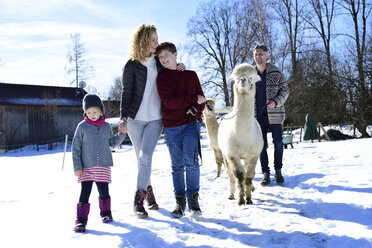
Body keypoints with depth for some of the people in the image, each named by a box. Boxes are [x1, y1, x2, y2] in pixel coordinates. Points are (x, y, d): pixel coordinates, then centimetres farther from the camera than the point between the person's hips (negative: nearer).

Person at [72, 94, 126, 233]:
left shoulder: (106, 126, 7)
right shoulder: (82, 126, -2)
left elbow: (112, 143, 19)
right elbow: (76, 147, -2)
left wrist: (121, 134, 3)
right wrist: (77, 167, -6)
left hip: (104, 166, 2)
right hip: (86, 167, -2)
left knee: (104, 191, 8)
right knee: (85, 192, -5)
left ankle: (105, 212, 30)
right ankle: (81, 220, 3)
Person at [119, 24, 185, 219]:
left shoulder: (159, 62, 6)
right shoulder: (131, 66, -5)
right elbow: (126, 93, -6)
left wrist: (178, 69, 0)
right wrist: (124, 117, -17)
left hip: (155, 119, 1)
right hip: (135, 119, -1)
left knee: (145, 156, -13)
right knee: (141, 158, 7)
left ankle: (138, 201, -9)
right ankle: (148, 192, 25)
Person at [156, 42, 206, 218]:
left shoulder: (191, 75, 11)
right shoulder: (161, 78, 6)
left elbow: (201, 99, 9)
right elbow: (169, 101, -10)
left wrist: (195, 109, -13)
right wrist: (193, 99, -11)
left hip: (191, 123, 0)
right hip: (172, 126, 0)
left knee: (191, 161, -12)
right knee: (177, 165, 6)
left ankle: (193, 198, 3)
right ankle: (180, 201, 17)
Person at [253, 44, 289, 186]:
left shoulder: (276, 72, 1)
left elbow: (285, 91, 3)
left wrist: (275, 102, -15)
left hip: (274, 114, -2)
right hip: (258, 115, 2)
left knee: (278, 144, 3)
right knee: (261, 145, 4)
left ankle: (278, 171, 20)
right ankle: (265, 174, 13)